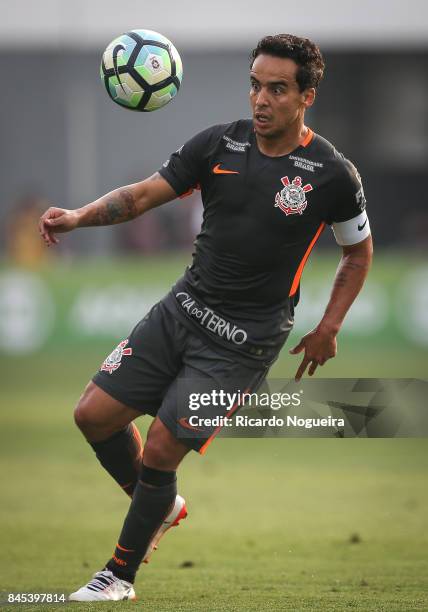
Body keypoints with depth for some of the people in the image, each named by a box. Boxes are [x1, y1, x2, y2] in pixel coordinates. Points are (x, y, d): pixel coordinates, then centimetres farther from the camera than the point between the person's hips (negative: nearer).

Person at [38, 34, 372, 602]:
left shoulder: (332, 173, -10)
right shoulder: (219, 144, -2)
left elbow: (358, 253, 5)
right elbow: (144, 194, -1)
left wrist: (327, 330, -1)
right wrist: (79, 216, -18)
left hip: (244, 341, -5)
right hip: (182, 309, 5)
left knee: (160, 454, -7)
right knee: (95, 414, 1)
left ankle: (120, 576, 14)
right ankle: (162, 508, 28)